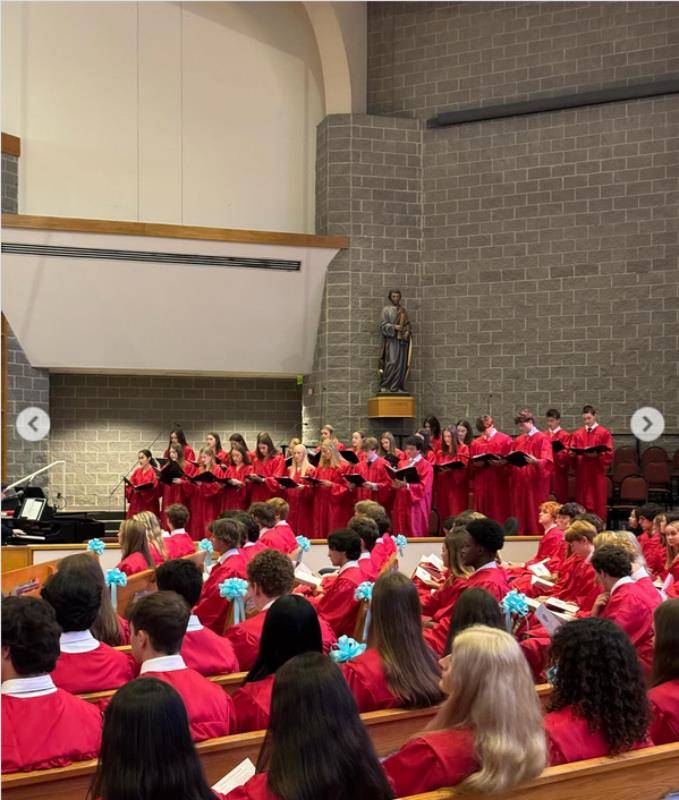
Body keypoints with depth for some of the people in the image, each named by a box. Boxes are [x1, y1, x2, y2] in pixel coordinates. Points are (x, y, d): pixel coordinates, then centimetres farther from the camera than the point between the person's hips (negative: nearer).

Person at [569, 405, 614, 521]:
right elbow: (571, 451, 11)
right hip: (581, 472, 3)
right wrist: (572, 453, -11)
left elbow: (609, 453, -5)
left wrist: (596, 455, -22)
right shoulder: (577, 434, 13)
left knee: (598, 501, -2)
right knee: (582, 501, 3)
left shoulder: (604, 433, 2)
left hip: (597, 472, -3)